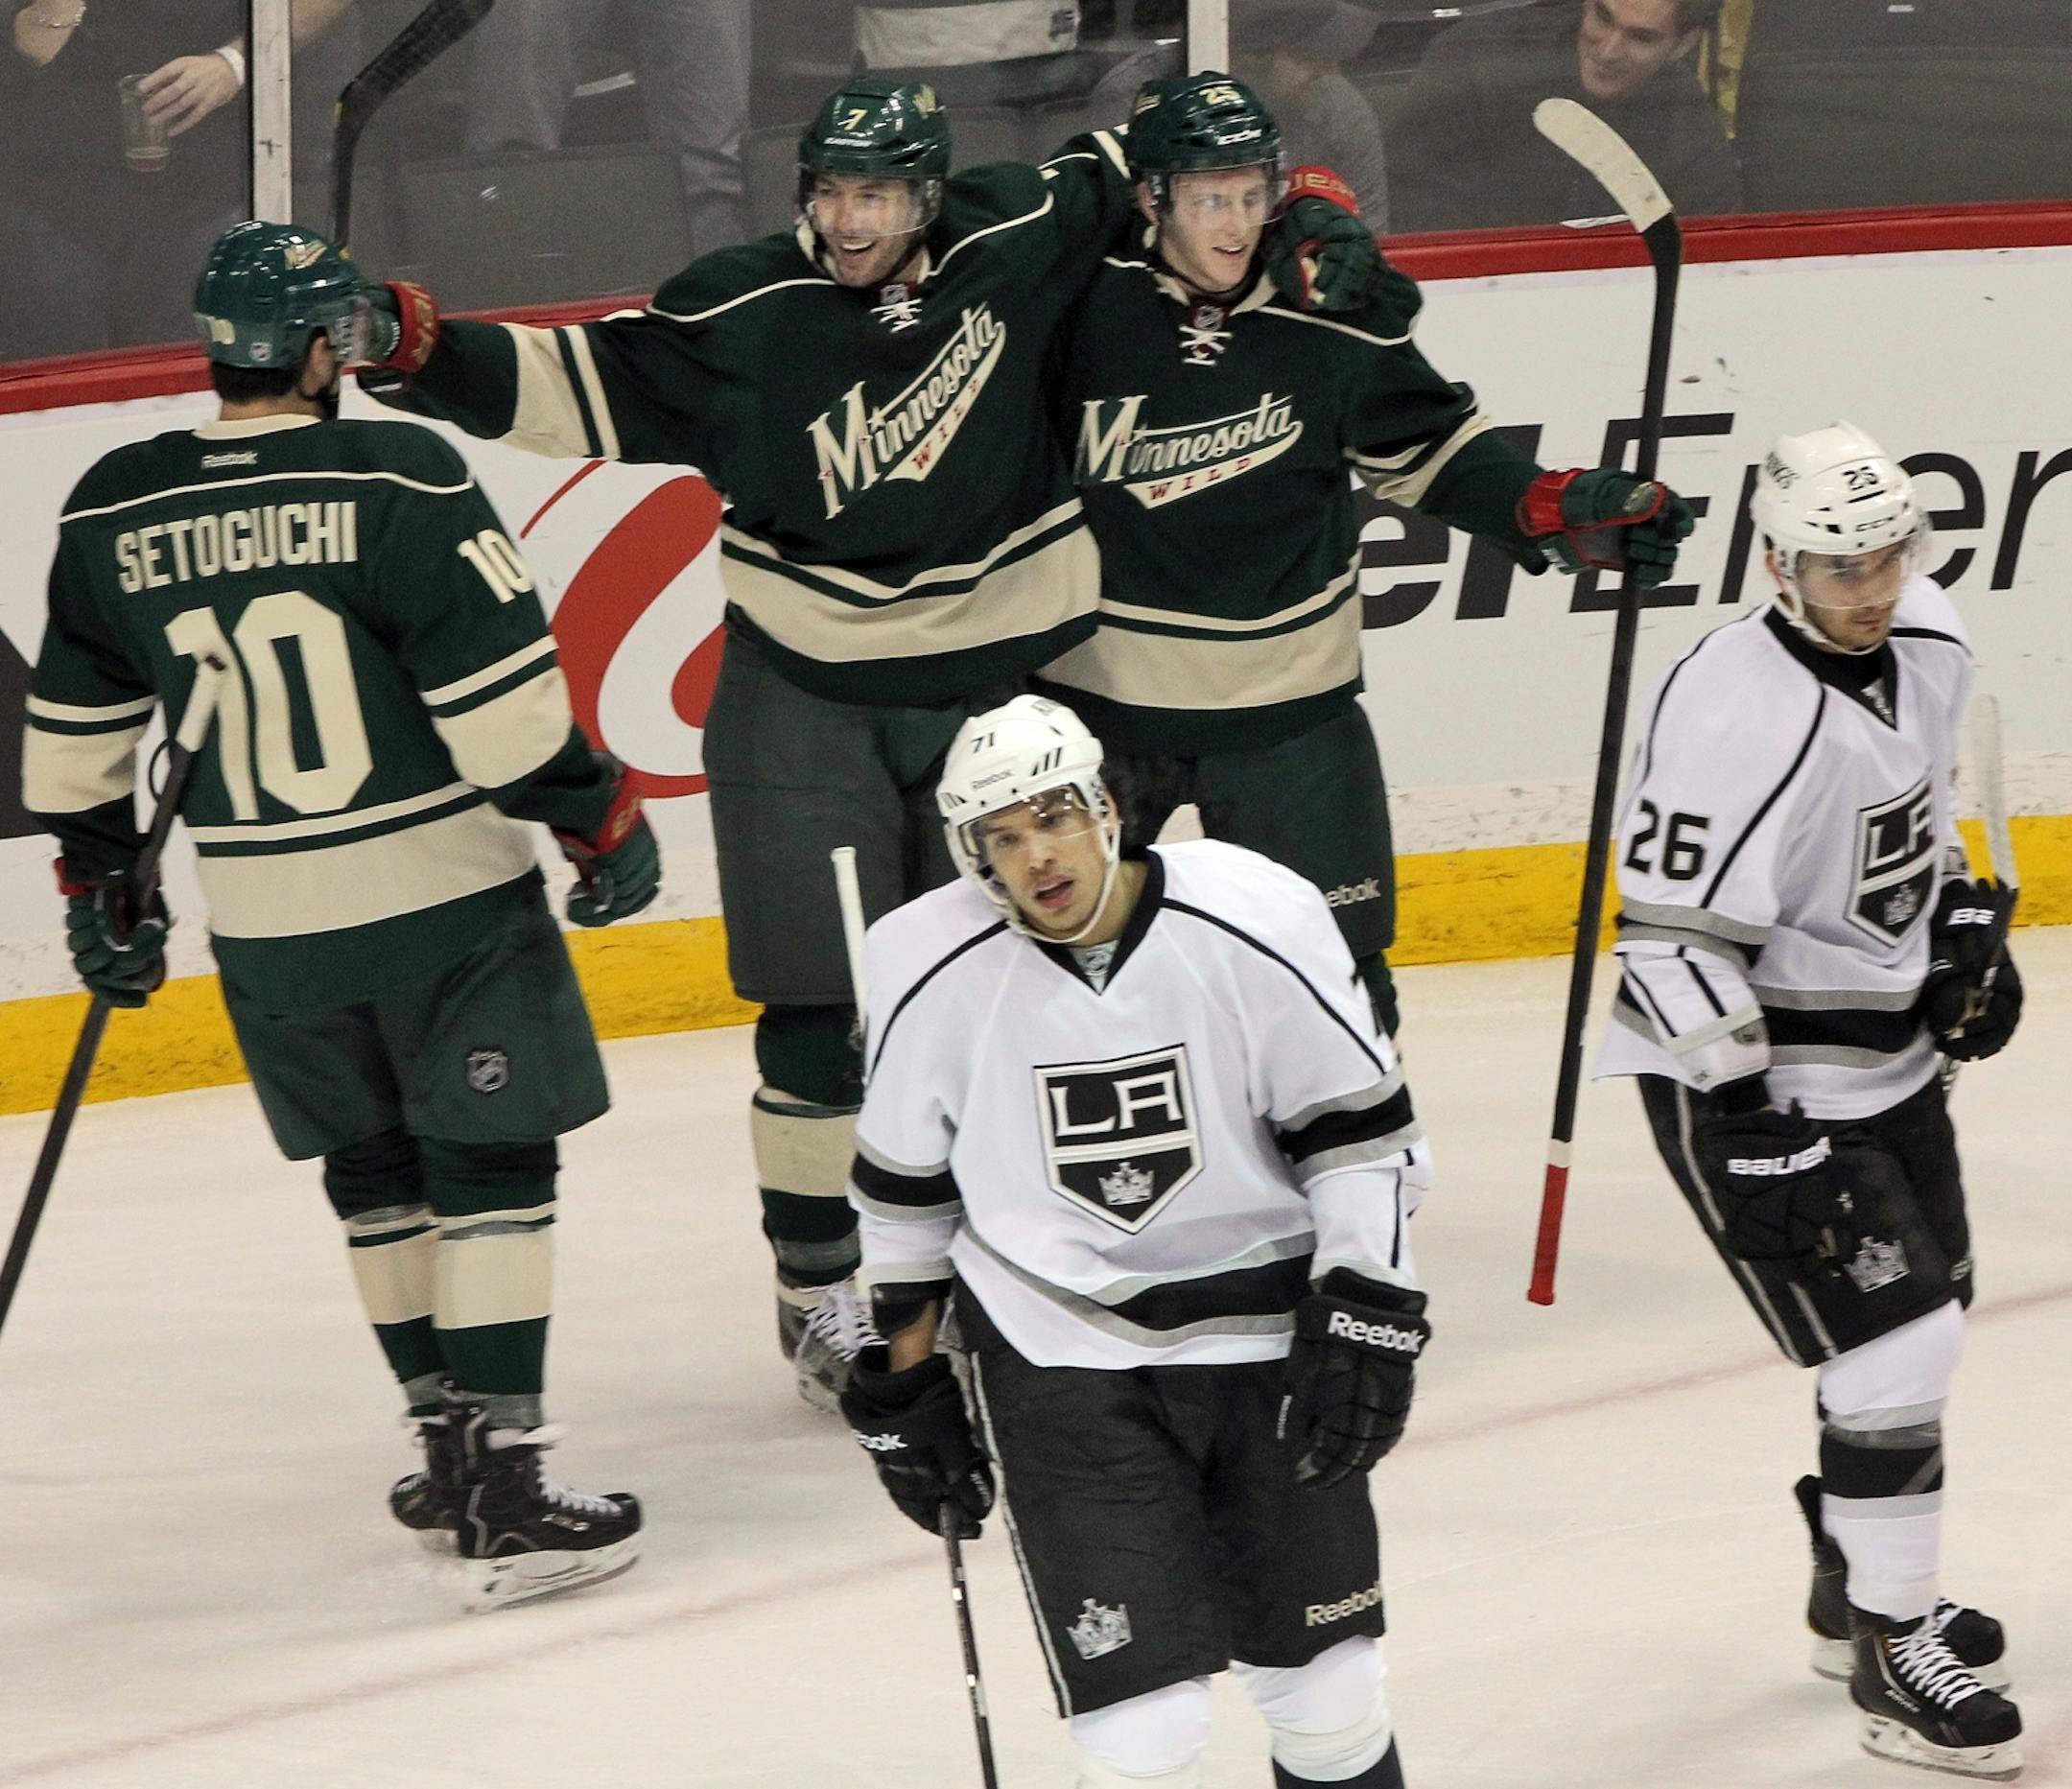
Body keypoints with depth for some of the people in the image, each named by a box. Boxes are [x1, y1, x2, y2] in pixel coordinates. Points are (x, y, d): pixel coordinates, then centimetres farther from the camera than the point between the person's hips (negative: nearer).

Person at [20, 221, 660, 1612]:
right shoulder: (397, 480, -14)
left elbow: (75, 731, 10)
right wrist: (603, 817, -3)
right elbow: (502, 690, -15)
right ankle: (504, 1491, -5)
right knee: (491, 1167, 1)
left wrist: (102, 886, 23)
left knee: (374, 1171, 20)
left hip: (268, 923, 5)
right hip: (446, 890, -4)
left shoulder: (113, 516, 1)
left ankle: (453, 1444, 27)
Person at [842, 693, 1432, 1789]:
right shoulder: (930, 968, -10)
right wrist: (906, 1385, 9)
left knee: (1326, 1688, 9)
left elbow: (1359, 1128, -3)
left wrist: (1367, 1318, -8)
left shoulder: (1254, 921, -14)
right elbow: (904, 1193, 5)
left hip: (1262, 1328, 1)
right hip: (1059, 1359, -1)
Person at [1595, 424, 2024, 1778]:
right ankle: (1892, 1656, 0)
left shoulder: (1928, 645, -1)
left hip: (1889, 1055, 9)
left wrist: (1965, 921, 10)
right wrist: (1748, 1130, -27)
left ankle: (1859, 1590, 38)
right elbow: (1675, 937, -27)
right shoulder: (1740, 714, -28)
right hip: (1751, 1076, -9)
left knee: (1926, 1326, 20)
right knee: (1892, 1350, -12)